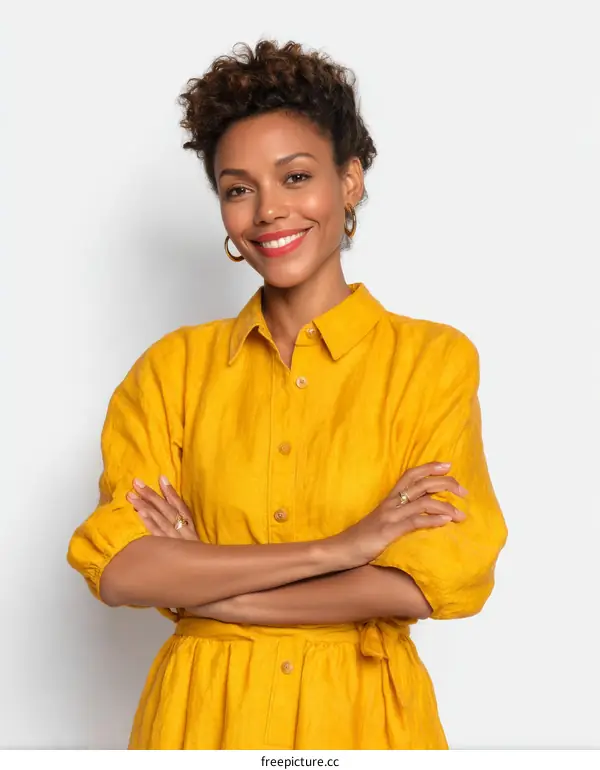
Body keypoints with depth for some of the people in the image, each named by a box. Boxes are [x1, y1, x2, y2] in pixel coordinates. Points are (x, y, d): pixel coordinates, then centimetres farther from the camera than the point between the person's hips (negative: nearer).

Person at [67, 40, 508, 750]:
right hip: (201, 715, 2)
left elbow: (441, 574, -15)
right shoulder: (175, 365, -1)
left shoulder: (436, 358, -6)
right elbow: (116, 568, -11)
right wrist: (336, 548, -19)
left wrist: (197, 583, -13)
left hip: (360, 716, -1)